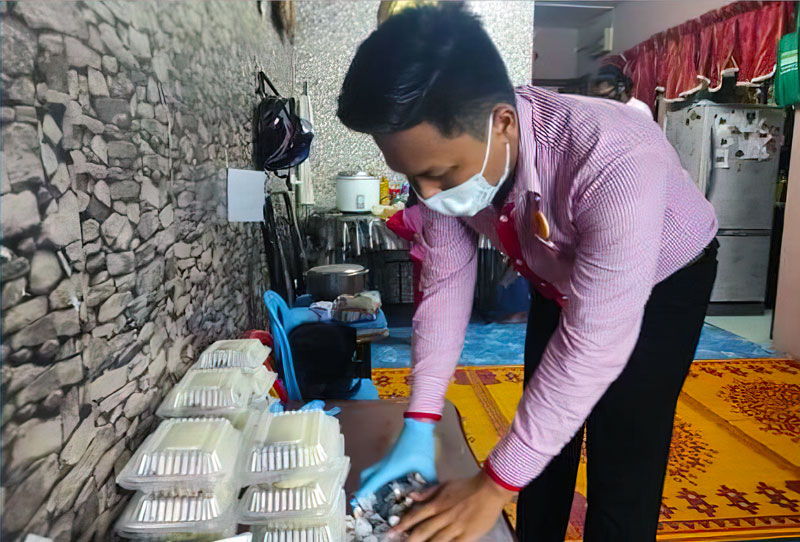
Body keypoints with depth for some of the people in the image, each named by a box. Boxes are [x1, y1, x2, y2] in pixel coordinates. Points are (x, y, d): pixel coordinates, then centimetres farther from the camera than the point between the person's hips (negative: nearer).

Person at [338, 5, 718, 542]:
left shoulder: (614, 161, -42)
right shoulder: (449, 156, -24)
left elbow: (593, 344, -38)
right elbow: (445, 282, -15)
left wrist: (495, 485, -32)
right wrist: (419, 425, -18)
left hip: (661, 283, -4)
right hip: (557, 282, 5)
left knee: (621, 465, -3)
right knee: (540, 441, 14)